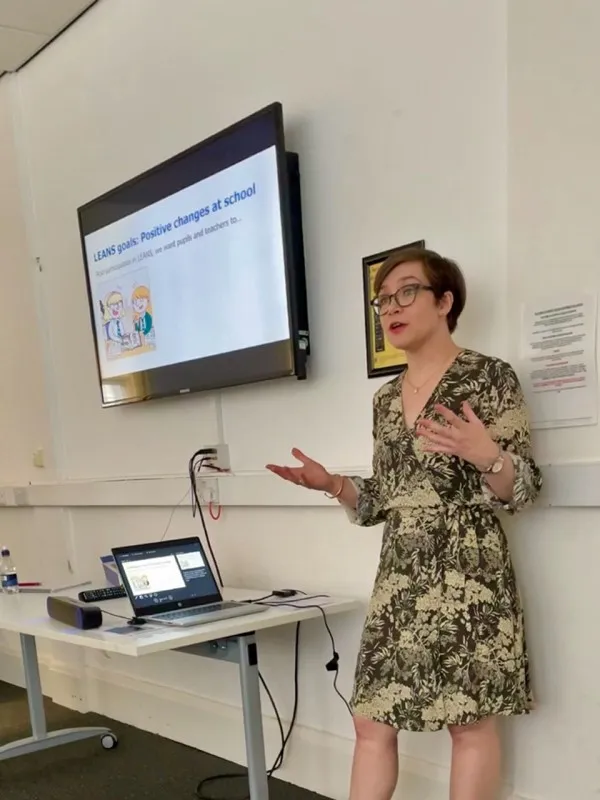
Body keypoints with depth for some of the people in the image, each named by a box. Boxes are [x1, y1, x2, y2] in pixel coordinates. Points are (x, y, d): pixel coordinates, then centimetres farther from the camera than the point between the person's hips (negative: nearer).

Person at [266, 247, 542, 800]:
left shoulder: (489, 376, -6)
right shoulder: (386, 399, 13)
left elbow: (522, 492, -8)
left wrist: (487, 456, -28)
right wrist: (333, 484, 0)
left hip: (468, 571, -6)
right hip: (400, 577, 6)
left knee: (471, 723, 4)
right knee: (372, 722, 8)